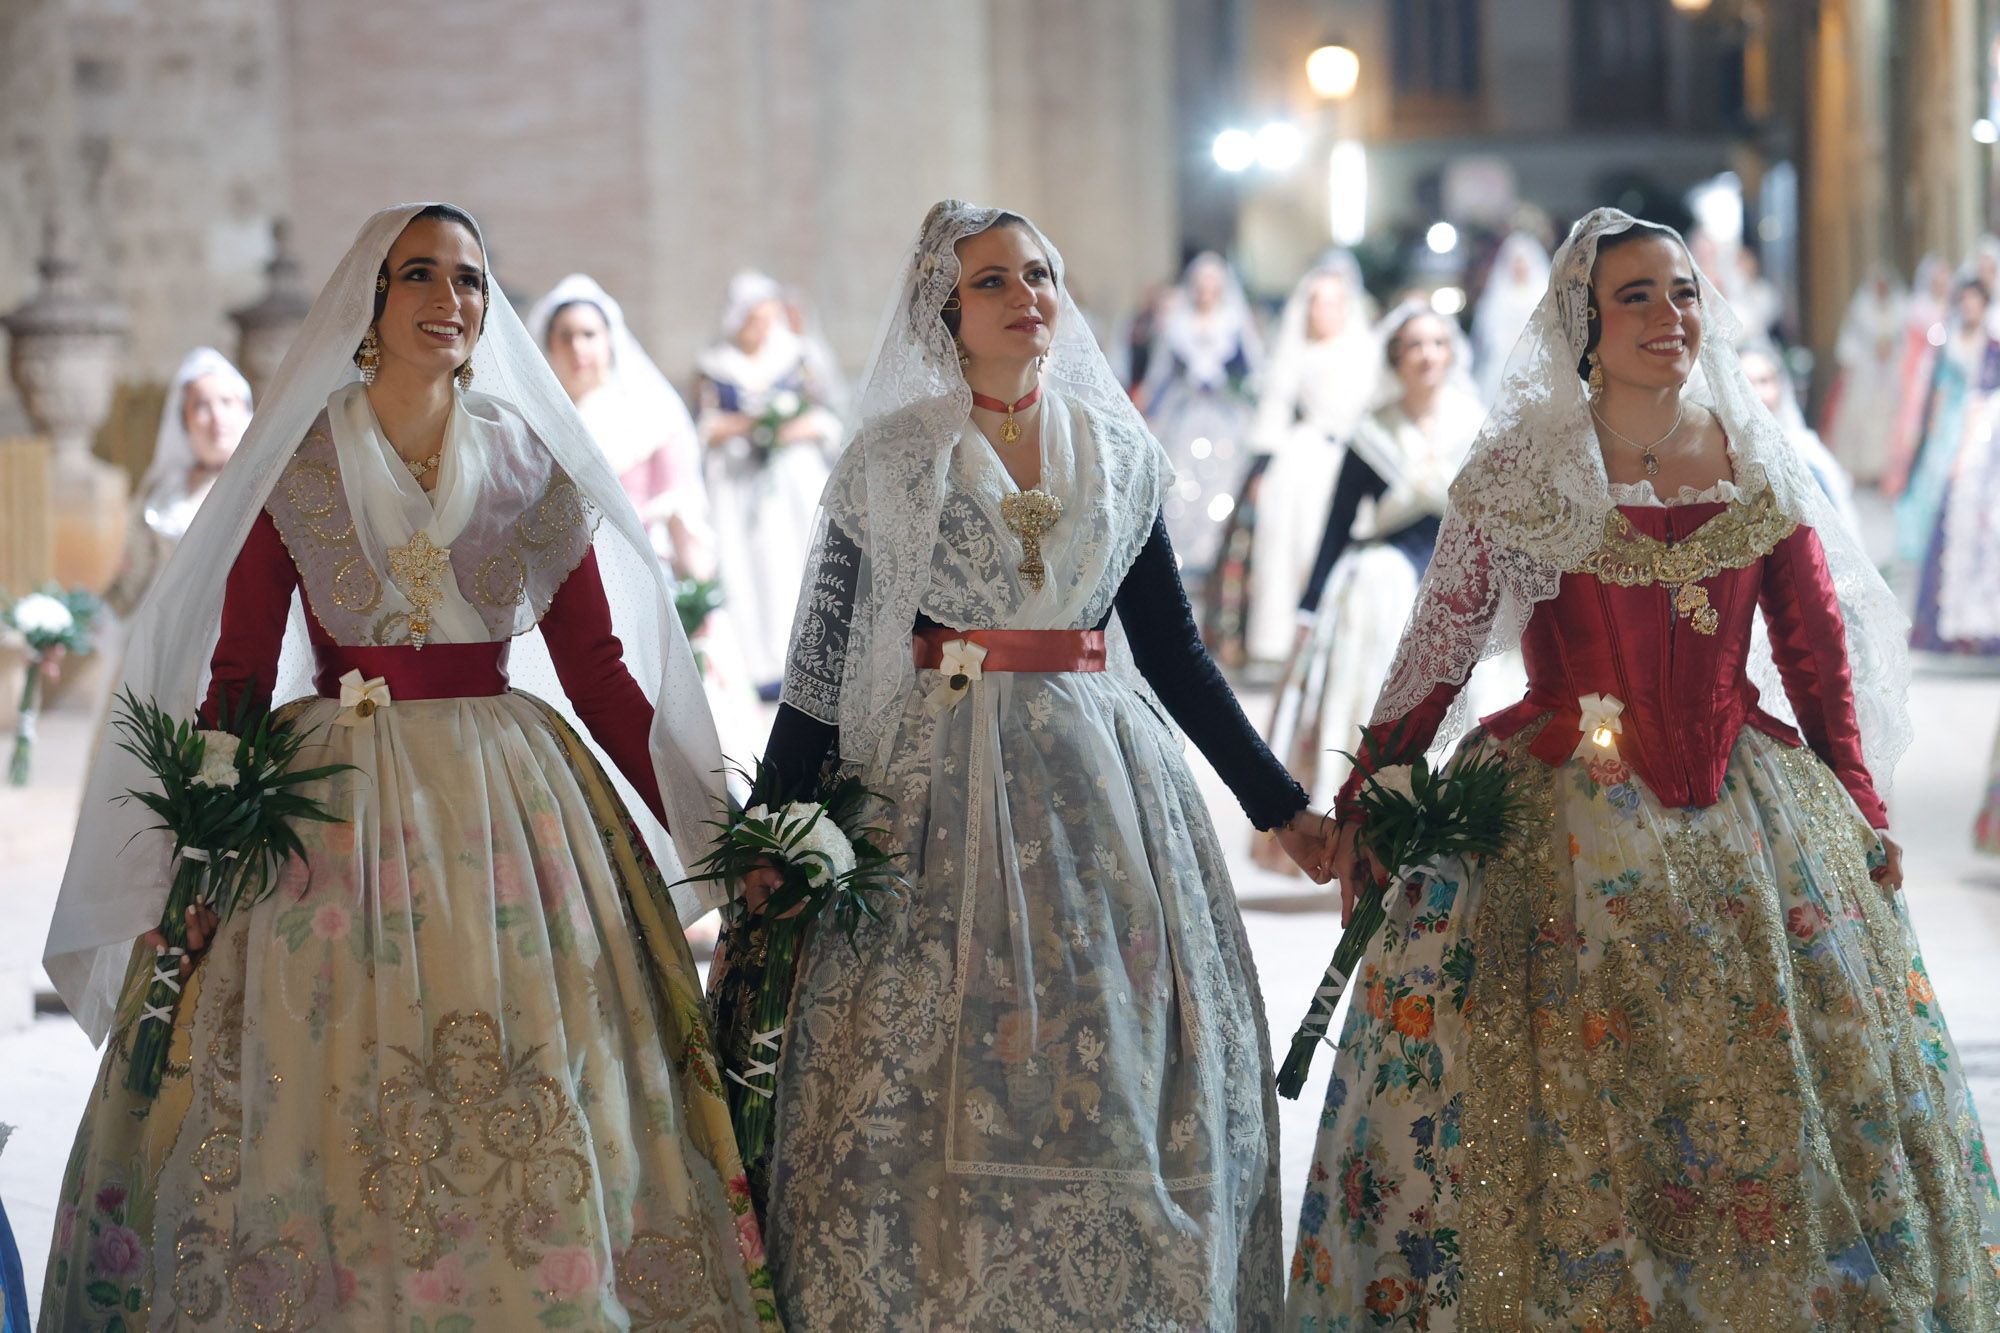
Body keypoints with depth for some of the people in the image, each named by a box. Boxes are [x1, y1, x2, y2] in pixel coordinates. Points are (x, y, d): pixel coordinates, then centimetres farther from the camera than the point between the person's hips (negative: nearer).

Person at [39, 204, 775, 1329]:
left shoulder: (531, 467, 7)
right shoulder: (294, 466, 2)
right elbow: (238, 676, 2)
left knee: (531, 1131, -2)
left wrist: (711, 834, 4)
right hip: (342, 803, -1)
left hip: (514, 800, 1)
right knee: (335, 1111, -1)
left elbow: (599, 667, 8)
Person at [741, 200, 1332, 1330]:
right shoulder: (893, 459, 0)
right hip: (946, 777, -3)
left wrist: (1282, 806, 11)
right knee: (946, 1075, -4)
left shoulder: (1119, 452, 9)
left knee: (1120, 1065, 2)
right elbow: (826, 653, -1)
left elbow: (1174, 647, 13)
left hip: (1106, 772, 3)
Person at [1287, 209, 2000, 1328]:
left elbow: (1820, 652, 9)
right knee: (1561, 1112, -1)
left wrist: (1864, 811, 9)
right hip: (1565, 830, -3)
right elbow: (1436, 649, -3)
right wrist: (1365, 808, -4)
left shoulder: (1760, 465, 4)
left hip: (1745, 811, 3)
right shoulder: (1521, 473, -5)